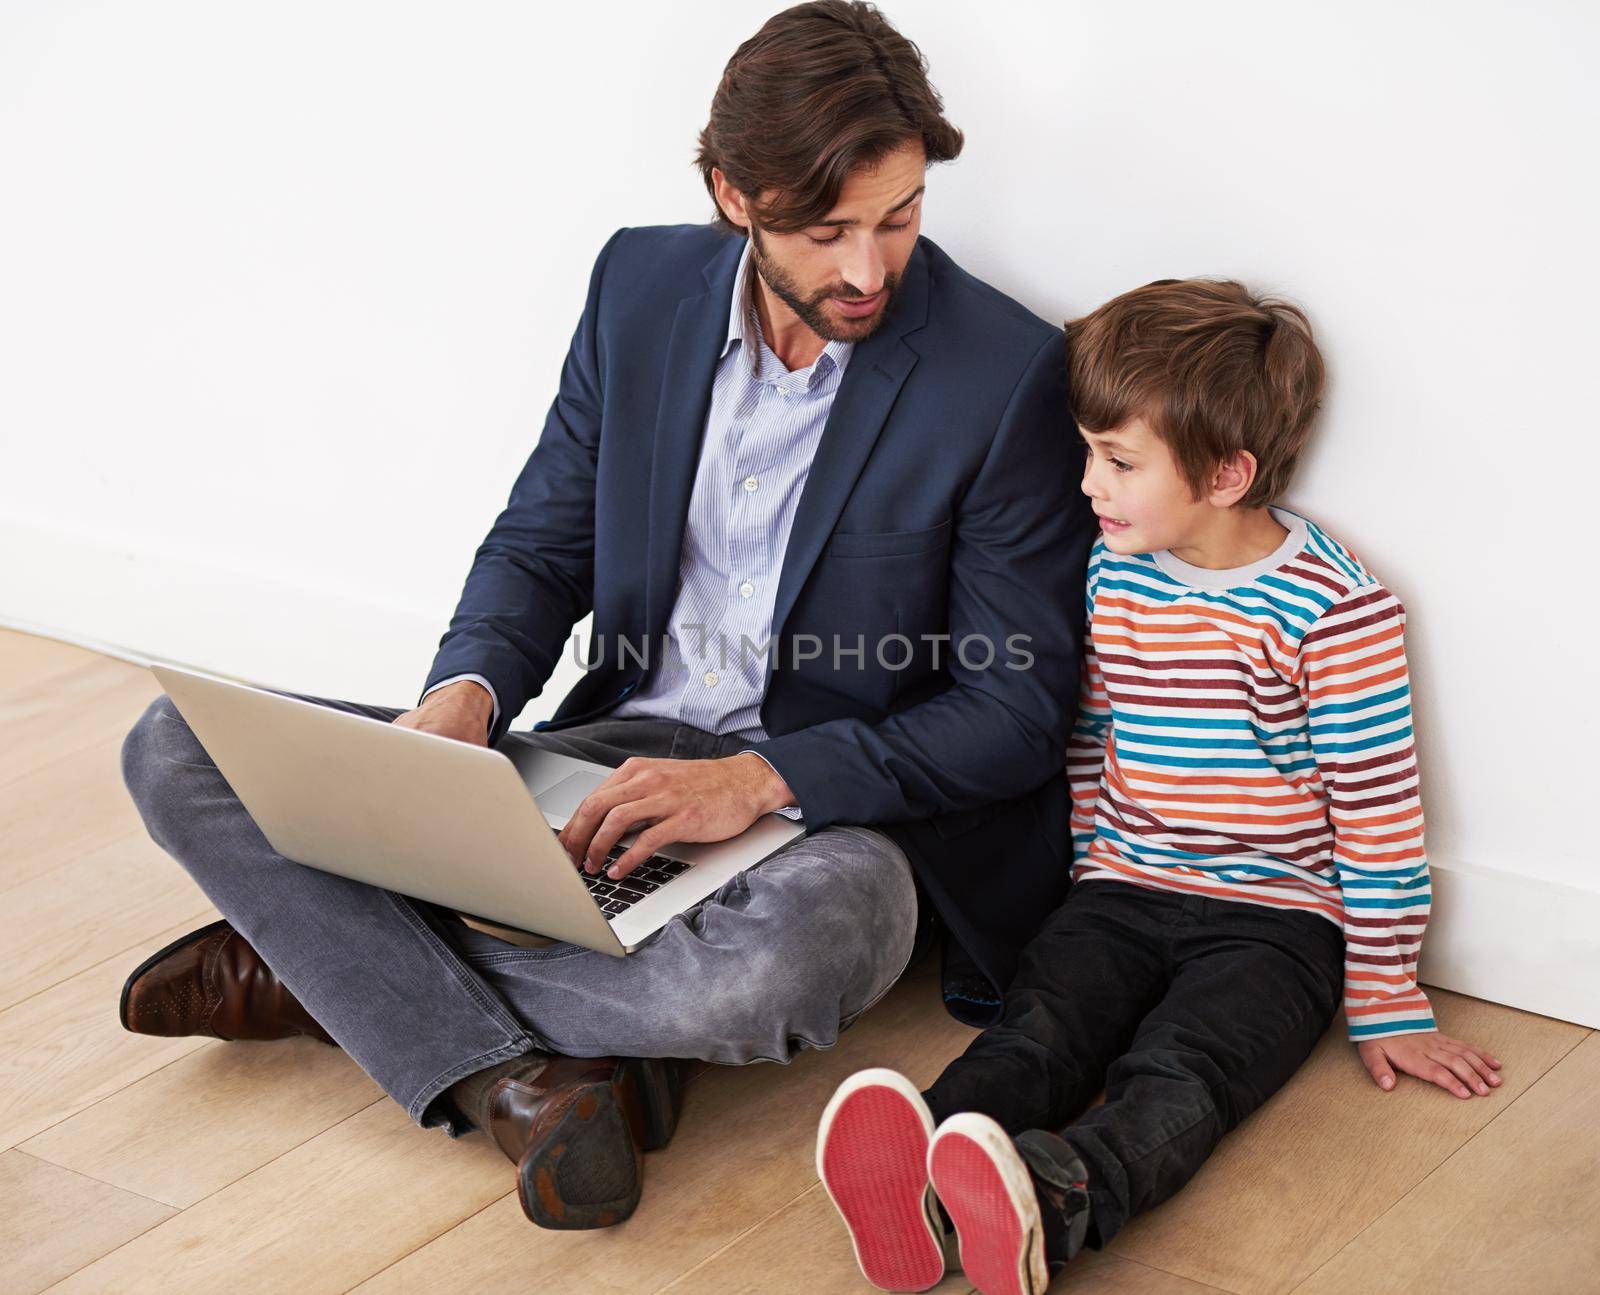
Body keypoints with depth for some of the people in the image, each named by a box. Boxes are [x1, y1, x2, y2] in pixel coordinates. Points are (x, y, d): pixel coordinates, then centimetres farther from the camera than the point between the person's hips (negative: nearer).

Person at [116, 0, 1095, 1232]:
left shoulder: (1006, 371, -13)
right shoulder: (644, 284, 1)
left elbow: (1019, 708, -11)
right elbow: (541, 542, 10)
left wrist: (762, 778, -24)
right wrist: (466, 693, -13)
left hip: (828, 807, -4)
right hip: (615, 756, 4)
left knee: (782, 964, -42)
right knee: (181, 750, -9)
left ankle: (317, 963, -17)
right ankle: (517, 1077, -25)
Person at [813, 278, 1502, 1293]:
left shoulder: (1335, 608, -9)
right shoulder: (1109, 573, 9)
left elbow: (1379, 814, -7)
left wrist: (1387, 1004, -4)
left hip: (1275, 916, -4)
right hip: (1121, 890, 4)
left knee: (1176, 1072, -31)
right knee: (1038, 1029, -26)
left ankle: (1050, 1206, -61)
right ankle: (918, 1177, -53)